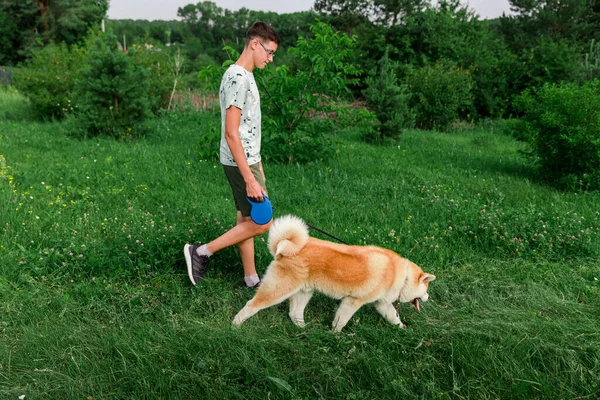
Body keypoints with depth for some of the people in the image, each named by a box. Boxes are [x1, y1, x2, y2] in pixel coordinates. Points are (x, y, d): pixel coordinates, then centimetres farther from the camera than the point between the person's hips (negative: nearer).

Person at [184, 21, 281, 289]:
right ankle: (201, 252, 5)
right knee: (262, 222, -4)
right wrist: (250, 179, -25)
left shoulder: (244, 76, 14)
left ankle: (251, 279, 23)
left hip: (246, 159, 10)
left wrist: (257, 165, 23)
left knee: (246, 219, 13)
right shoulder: (238, 78, -18)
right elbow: (231, 133, -23)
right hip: (241, 163, -10)